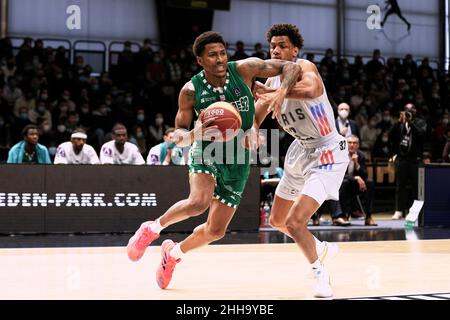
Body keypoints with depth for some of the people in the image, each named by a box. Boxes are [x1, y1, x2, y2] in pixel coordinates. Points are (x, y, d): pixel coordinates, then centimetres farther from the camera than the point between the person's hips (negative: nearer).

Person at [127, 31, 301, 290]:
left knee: (216, 231, 5)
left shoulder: (244, 69, -14)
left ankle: (174, 253, 34)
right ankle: (152, 228, -6)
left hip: (238, 159, 3)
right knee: (199, 202, -34)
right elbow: (178, 135, -6)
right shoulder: (191, 91, -14)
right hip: (206, 151, -2)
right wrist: (193, 135, -30)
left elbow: (291, 67, -12)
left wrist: (283, 91, -33)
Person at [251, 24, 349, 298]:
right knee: (277, 220, 20)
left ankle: (320, 272, 3)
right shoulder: (272, 80, 2)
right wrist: (252, 132, -17)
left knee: (294, 222, -20)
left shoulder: (305, 68, -21)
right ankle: (322, 249, 44)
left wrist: (269, 92, -43)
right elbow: (256, 118, 6)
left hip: (327, 153, -9)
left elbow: (309, 90, -46)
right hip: (302, 150, 9)